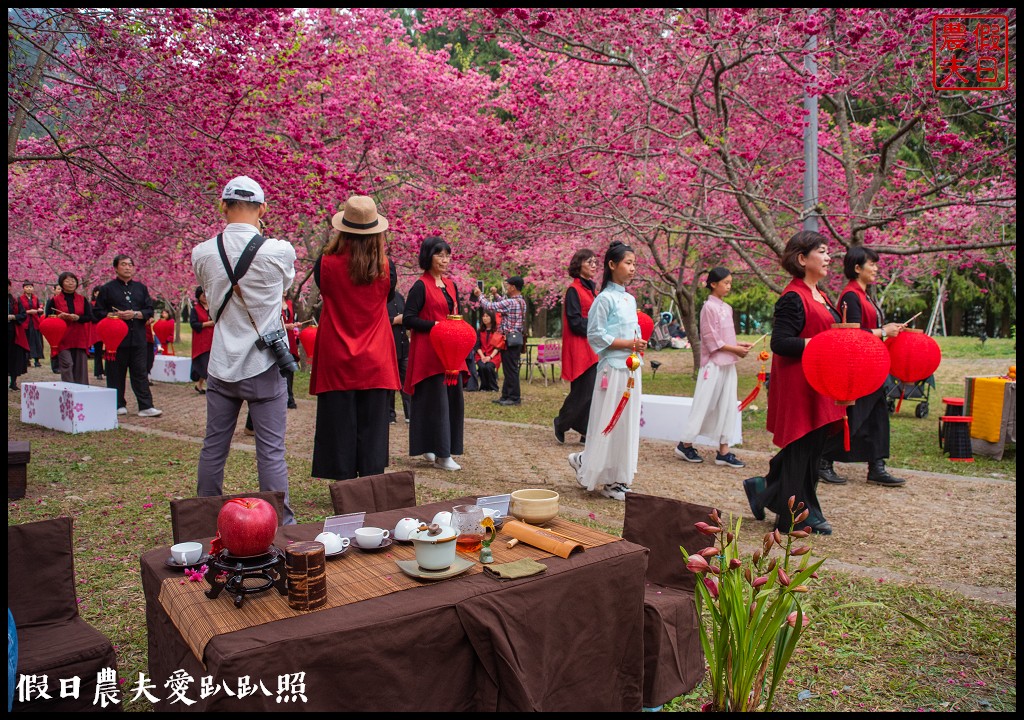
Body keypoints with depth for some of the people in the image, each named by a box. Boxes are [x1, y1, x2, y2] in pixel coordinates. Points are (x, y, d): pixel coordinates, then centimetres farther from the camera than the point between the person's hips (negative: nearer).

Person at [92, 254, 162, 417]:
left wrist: (135, 314, -9)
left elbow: (149, 311, 9)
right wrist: (114, 315, -13)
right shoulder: (107, 289, 5)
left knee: (141, 373, 0)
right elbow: (97, 312, 2)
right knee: (116, 373, 3)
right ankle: (118, 405, 14)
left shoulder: (141, 288, 13)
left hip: (138, 337, 2)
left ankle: (146, 406, -1)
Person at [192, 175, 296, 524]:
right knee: (271, 452, 1)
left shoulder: (202, 253, -2)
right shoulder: (280, 251, -11)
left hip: (221, 365, 3)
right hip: (264, 365, -3)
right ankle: (281, 525, 8)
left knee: (213, 448, 14)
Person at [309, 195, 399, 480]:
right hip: (374, 360, 1)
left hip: (336, 360, -1)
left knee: (339, 425, 7)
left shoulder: (327, 263, -9)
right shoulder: (384, 266, -6)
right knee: (372, 426, 7)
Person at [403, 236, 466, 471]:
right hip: (428, 352, -8)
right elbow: (408, 319, -11)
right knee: (435, 399, -7)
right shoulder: (421, 286, -7)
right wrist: (434, 325, -19)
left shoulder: (450, 285, 15)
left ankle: (429, 448, 19)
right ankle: (441, 454, -2)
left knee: (453, 398, 6)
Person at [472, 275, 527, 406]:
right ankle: (506, 396, 20)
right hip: (516, 339, 9)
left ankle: (514, 398, 1)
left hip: (510, 340, -9)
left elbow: (489, 306, -14)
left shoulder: (510, 302, -18)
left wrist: (479, 295, 1)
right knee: (509, 369, 14)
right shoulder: (521, 301, 10)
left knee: (511, 369, -4)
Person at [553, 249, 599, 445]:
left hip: (594, 348, 8)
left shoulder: (592, 289, 17)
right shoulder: (574, 290, -8)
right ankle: (561, 423, 12)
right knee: (583, 392, -7)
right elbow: (575, 321, -14)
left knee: (592, 392, 5)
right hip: (580, 348, -8)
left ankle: (587, 433, 11)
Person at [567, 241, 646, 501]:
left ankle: (617, 479, 18)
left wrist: (640, 345, 1)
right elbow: (595, 335, -14)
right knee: (609, 424, -3)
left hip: (632, 369, 8)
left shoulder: (630, 299, 14)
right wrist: (629, 344, -15)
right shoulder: (605, 299, -10)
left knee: (628, 423, 9)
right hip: (613, 369, -8)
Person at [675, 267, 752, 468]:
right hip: (714, 364, -8)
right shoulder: (709, 307, -11)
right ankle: (685, 444, 12)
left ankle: (723, 451, 11)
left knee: (727, 406, 7)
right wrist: (736, 350, -13)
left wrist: (740, 344, 1)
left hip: (728, 364, 8)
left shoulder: (727, 308, 12)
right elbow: (712, 341, -15)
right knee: (704, 404, -1)